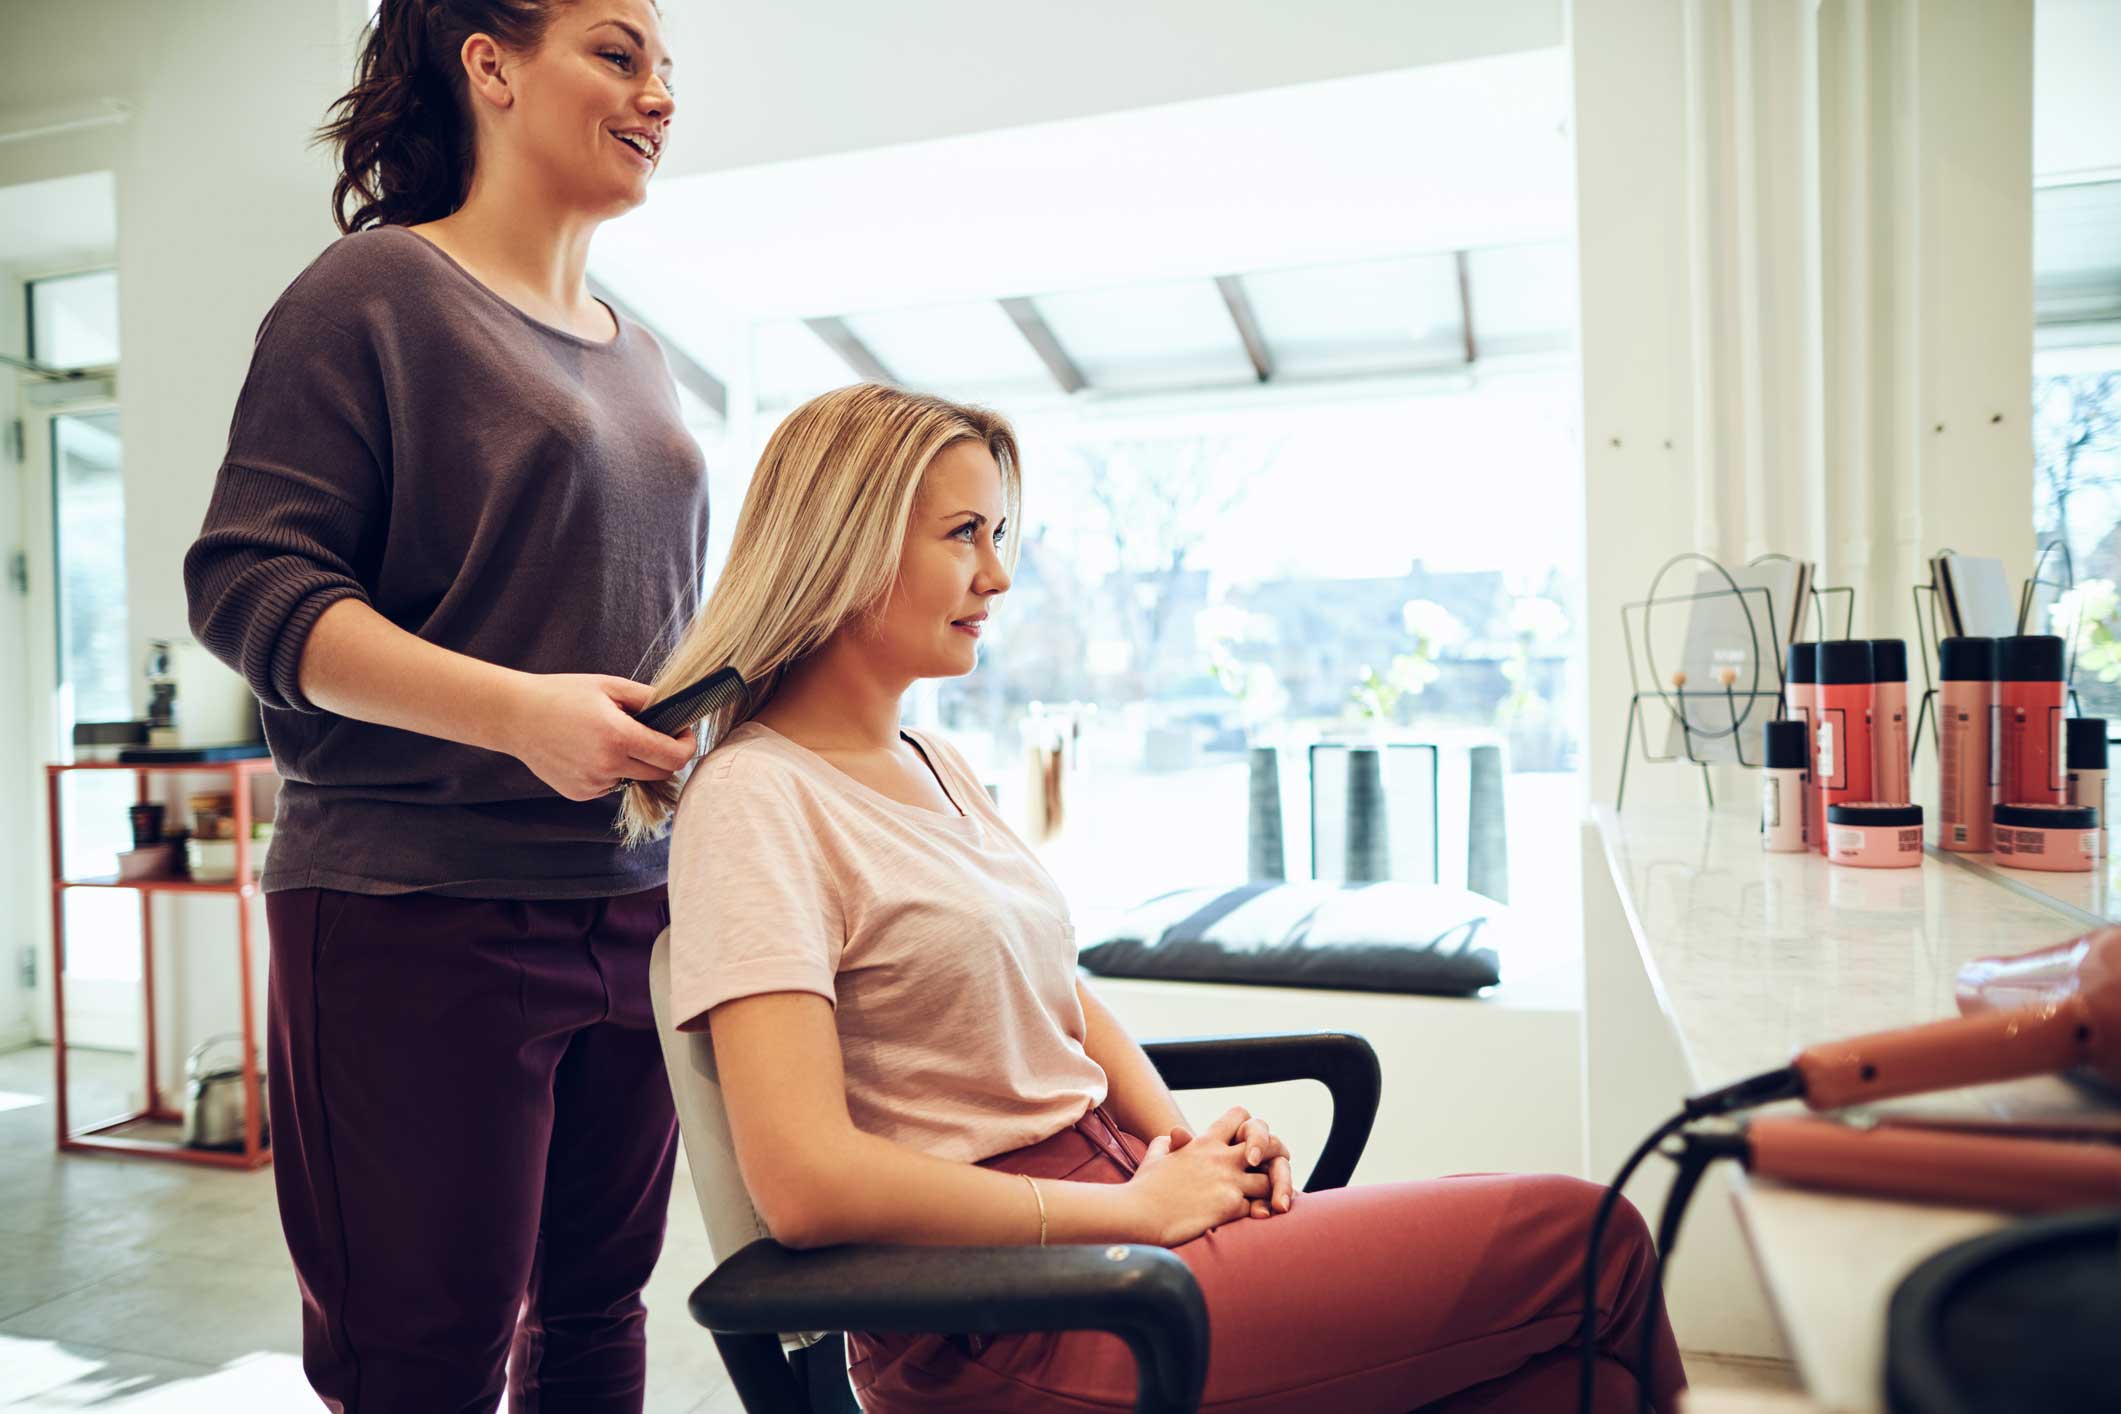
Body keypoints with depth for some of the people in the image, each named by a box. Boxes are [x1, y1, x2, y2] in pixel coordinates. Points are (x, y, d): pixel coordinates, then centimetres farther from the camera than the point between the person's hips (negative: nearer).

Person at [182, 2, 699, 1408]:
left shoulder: (640, 355, 18)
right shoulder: (376, 290, -3)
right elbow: (249, 580, -11)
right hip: (421, 910, -6)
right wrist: (519, 711, -22)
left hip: (634, 908, 7)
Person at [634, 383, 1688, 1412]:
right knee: (1585, 1237, -8)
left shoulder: (934, 764, 14)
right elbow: (806, 1184, -22)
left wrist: (1186, 1144, 1)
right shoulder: (755, 799, -14)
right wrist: (1137, 1209, -15)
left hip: (1121, 1185, 8)